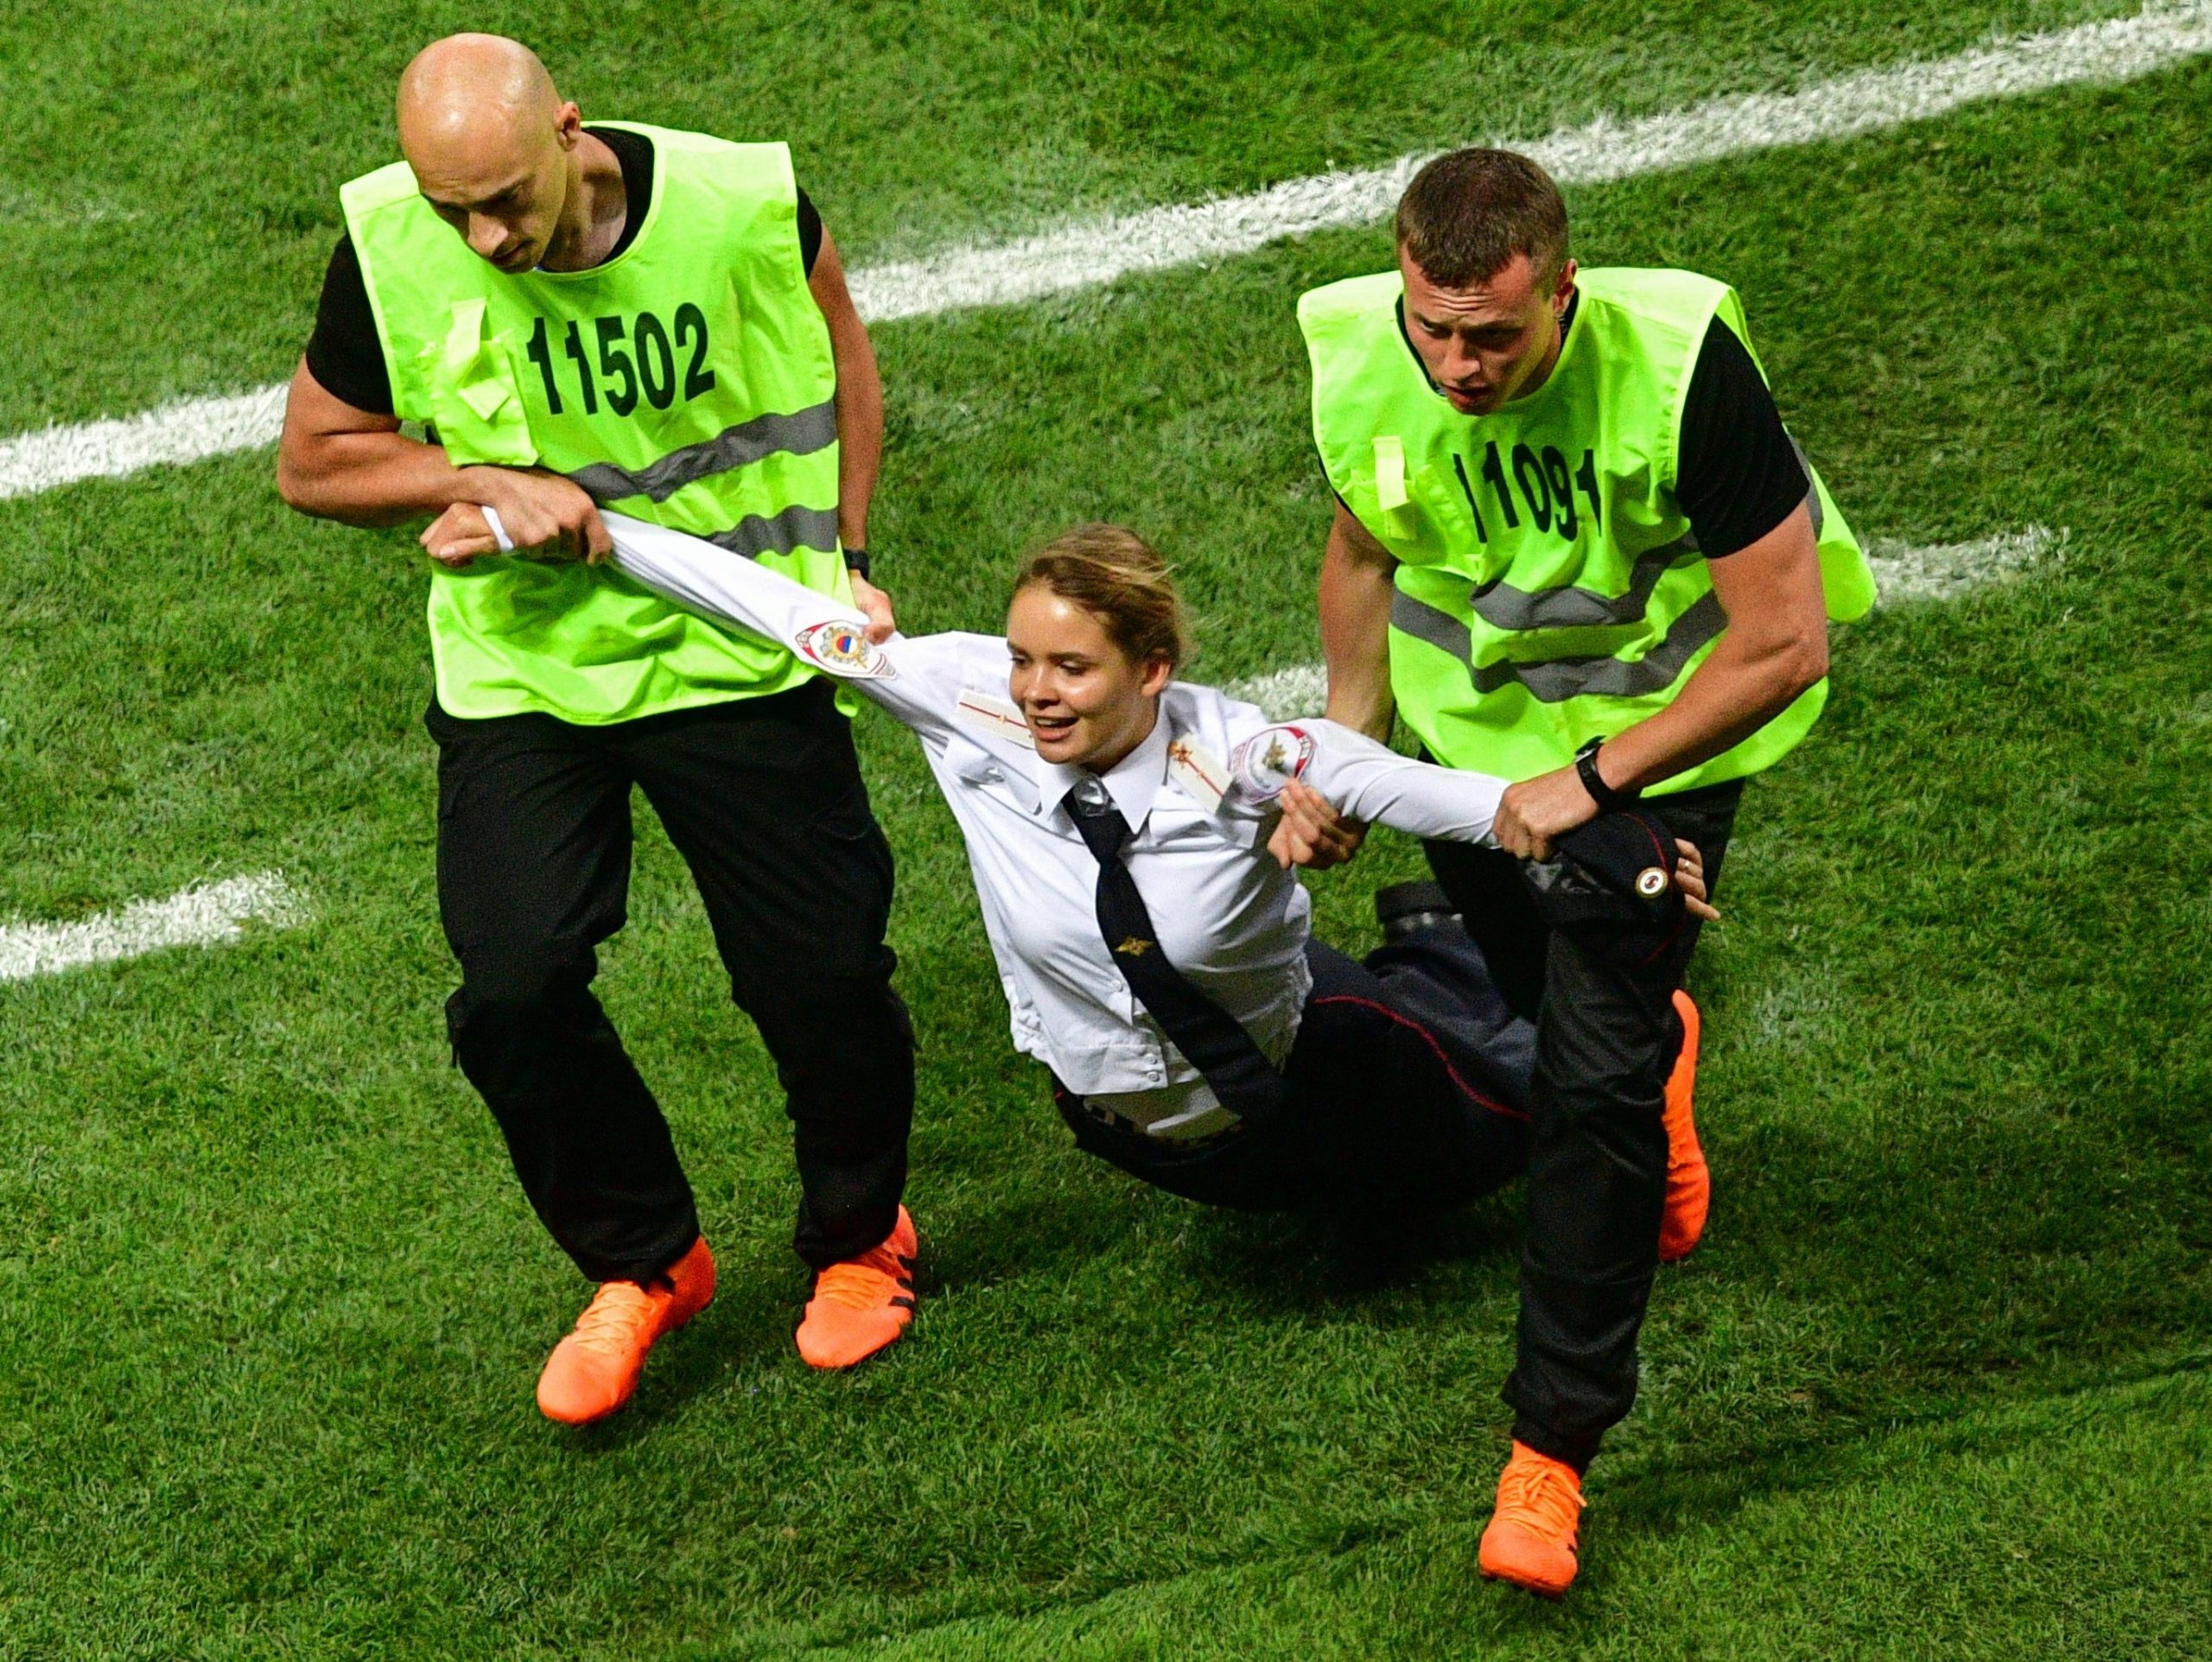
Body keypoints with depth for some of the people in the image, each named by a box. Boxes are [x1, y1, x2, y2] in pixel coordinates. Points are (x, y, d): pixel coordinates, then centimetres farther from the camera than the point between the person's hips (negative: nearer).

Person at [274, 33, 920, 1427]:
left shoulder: (740, 204, -15)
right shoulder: (392, 251, -15)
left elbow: (841, 362, 7)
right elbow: (313, 463, -1)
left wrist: (843, 558, 3)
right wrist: (491, 482, -16)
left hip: (737, 651, -1)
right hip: (522, 674, 1)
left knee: (823, 973, 3)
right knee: (515, 988, -10)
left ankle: (860, 1240, 34)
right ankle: (645, 1263, 17)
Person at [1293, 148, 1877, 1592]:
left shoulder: (1677, 368, -35)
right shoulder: (1363, 355, -21)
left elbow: (1784, 644, -28)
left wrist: (1594, 781, -24)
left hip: (1661, 724, -4)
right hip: (1469, 720, 4)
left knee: (1596, 1073, -9)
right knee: (1537, 1003, 21)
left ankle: (1553, 1449, 5)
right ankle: (1656, 1039, 61)